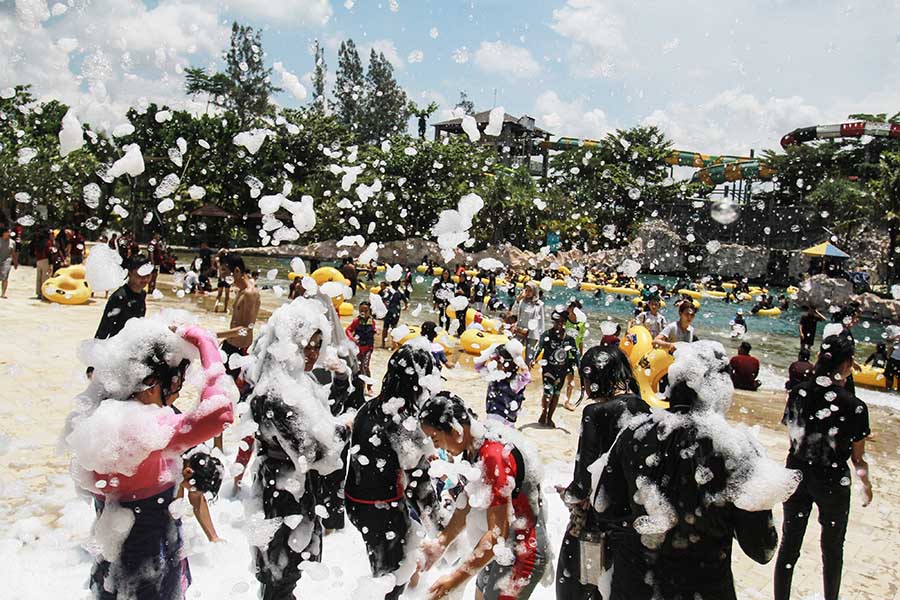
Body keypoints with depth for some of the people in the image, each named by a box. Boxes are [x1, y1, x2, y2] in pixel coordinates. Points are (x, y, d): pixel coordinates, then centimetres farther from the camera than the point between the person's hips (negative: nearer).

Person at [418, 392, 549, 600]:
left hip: (523, 553, -9)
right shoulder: (472, 450, 0)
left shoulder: (494, 456, -30)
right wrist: (440, 544, 0)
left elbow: (498, 533, -30)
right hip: (503, 548, 9)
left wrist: (456, 578, -26)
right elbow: (465, 507, 9)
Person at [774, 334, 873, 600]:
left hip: (797, 475, 3)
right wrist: (866, 482, 8)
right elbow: (858, 458, -9)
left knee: (789, 544, 14)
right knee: (832, 548, 19)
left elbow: (793, 434, 0)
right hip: (833, 481, -3)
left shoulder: (798, 393, -9)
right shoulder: (855, 407, -19)